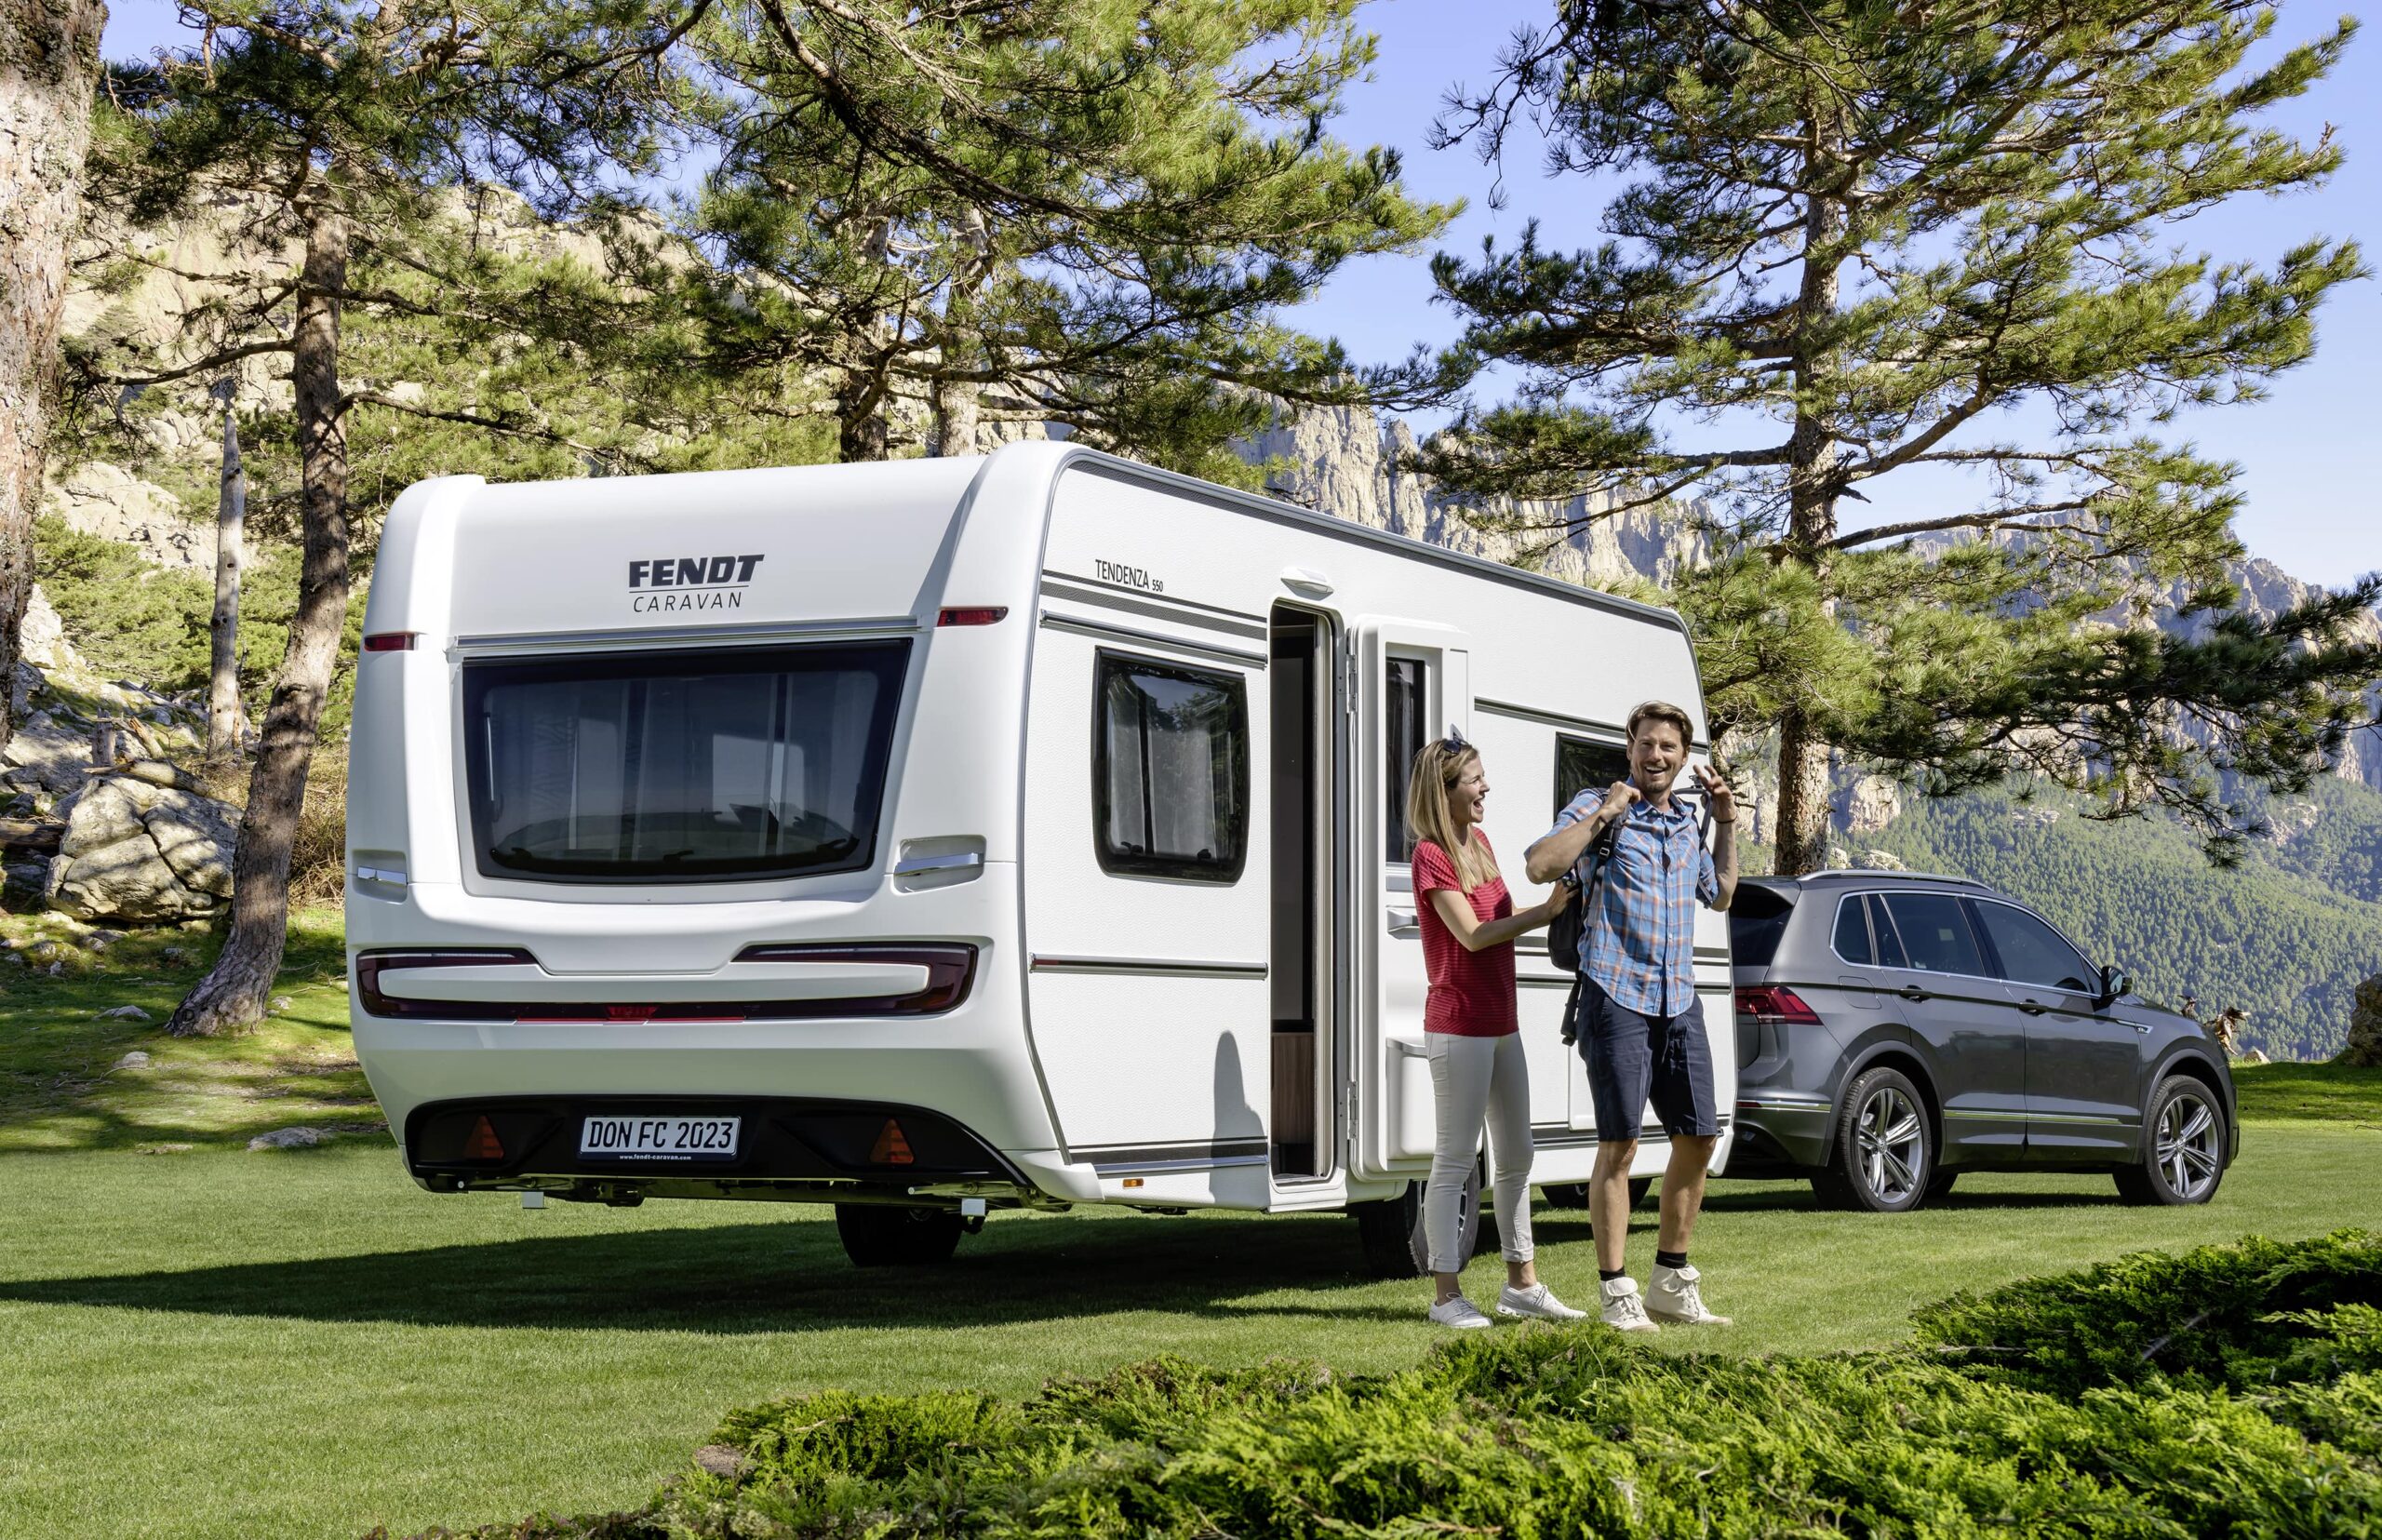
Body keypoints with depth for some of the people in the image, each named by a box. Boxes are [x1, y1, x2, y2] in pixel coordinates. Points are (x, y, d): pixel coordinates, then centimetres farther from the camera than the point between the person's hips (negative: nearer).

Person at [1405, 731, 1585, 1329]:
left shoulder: (1478, 843, 14)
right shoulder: (1431, 855, -12)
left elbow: (1502, 918, 14)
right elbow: (1472, 934, -19)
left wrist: (1556, 907, 2)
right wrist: (1546, 911, -17)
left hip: (1499, 1022, 9)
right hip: (1458, 1025, -9)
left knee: (1515, 1156, 14)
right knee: (1455, 1159, -5)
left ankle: (1521, 1283, 23)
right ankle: (1447, 1295, -1)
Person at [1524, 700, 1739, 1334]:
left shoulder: (1687, 824, 16)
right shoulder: (1598, 806, -3)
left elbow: (1720, 894, 33)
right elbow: (1540, 865, -18)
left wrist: (1726, 823, 21)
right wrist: (1604, 814, -17)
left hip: (1679, 1002, 7)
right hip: (1617, 996, -6)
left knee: (1698, 1137, 7)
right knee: (1619, 1143, -6)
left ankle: (1671, 1282, 19)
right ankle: (1616, 1292, 0)